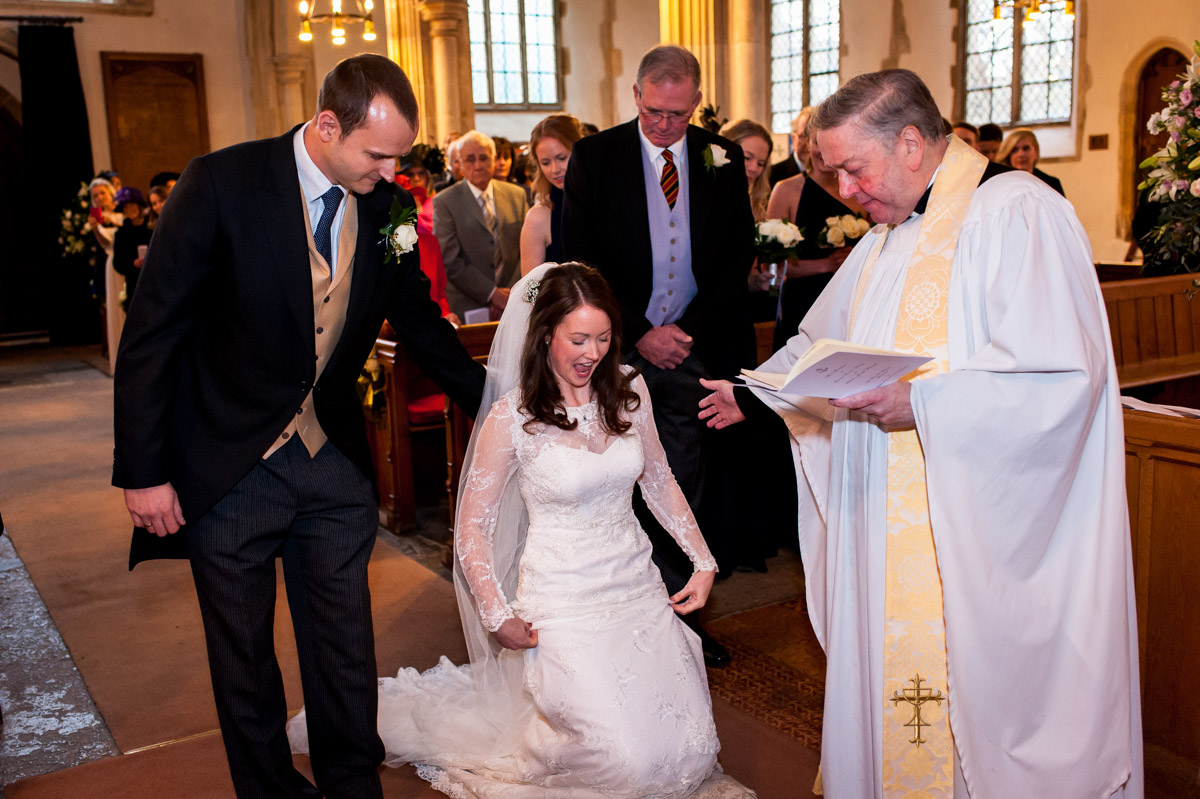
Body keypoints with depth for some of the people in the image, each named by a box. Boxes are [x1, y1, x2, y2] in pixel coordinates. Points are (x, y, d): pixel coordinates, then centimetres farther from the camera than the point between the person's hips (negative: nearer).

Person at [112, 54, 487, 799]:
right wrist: (143, 472, -12)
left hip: (334, 460, 3)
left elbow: (420, 320, 11)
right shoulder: (220, 185, -16)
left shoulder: (387, 205, -4)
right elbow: (151, 332, -12)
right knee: (243, 655, 14)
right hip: (228, 465, -3)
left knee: (345, 647, 13)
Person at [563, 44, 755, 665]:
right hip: (621, 347, -2)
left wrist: (688, 330, -6)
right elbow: (580, 258, -3)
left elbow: (738, 255, 6)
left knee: (683, 492, 8)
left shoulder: (721, 158, 6)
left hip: (696, 348, 2)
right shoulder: (595, 156, -1)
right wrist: (639, 333, -10)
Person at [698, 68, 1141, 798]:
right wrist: (750, 396, 27)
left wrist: (924, 402, -24)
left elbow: (1063, 374, -23)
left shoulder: (1018, 211, -13)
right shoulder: (887, 240, 15)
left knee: (983, 697, 3)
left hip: (988, 534, -8)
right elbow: (820, 347, 28)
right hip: (896, 534, 8)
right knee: (893, 678, 14)